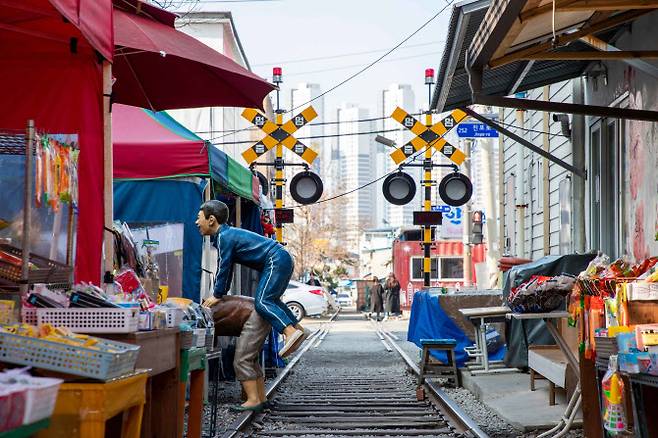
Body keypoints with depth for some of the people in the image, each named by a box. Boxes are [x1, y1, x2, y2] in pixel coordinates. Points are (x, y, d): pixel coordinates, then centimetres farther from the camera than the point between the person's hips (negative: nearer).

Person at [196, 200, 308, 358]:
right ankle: (299, 329, 28)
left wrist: (217, 295, -1)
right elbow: (225, 268, 27)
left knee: (262, 302, -19)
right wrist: (222, 292, 28)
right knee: (270, 299, 24)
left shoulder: (224, 237, -11)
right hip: (282, 260, 11)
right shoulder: (229, 233, 20)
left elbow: (223, 268, -10)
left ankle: (291, 333, -31)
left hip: (276, 261, -11)